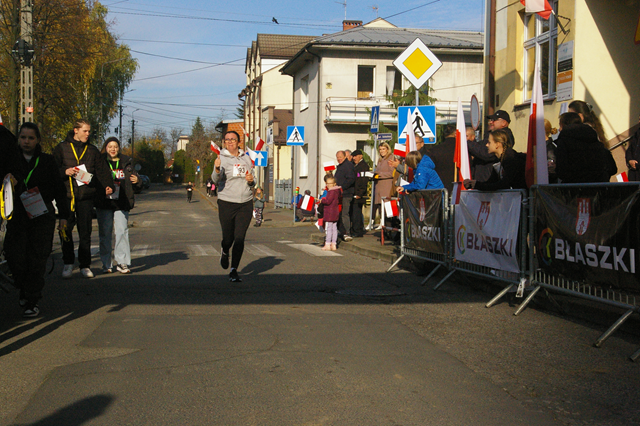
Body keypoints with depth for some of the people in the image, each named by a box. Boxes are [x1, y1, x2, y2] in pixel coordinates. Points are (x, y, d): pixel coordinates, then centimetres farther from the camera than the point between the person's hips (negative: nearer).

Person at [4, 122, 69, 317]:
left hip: (42, 217, -1)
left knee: (37, 259, -2)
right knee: (15, 257, -5)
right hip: (17, 217, 1)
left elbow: (59, 189, 7)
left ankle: (32, 301, 7)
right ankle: (24, 289, 23)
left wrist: (63, 215, 5)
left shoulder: (47, 161, 4)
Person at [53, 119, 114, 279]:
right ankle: (68, 263, 12)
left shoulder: (92, 150, 13)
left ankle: (85, 265, 10)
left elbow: (102, 169, 3)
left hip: (86, 196, 2)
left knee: (85, 232, 3)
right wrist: (65, 171, -14)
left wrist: (108, 185, -12)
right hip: (66, 195, -1)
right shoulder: (62, 148, 7)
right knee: (66, 231, 0)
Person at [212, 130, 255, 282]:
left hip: (245, 203, 2)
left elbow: (252, 183, 18)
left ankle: (234, 271, 1)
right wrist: (217, 169, -37)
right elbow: (216, 180, -17)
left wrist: (251, 181, -5)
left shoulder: (246, 158, 11)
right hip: (226, 202, -2)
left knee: (240, 238, -5)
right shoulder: (221, 158, -2)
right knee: (228, 237, 5)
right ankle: (224, 252, 41)